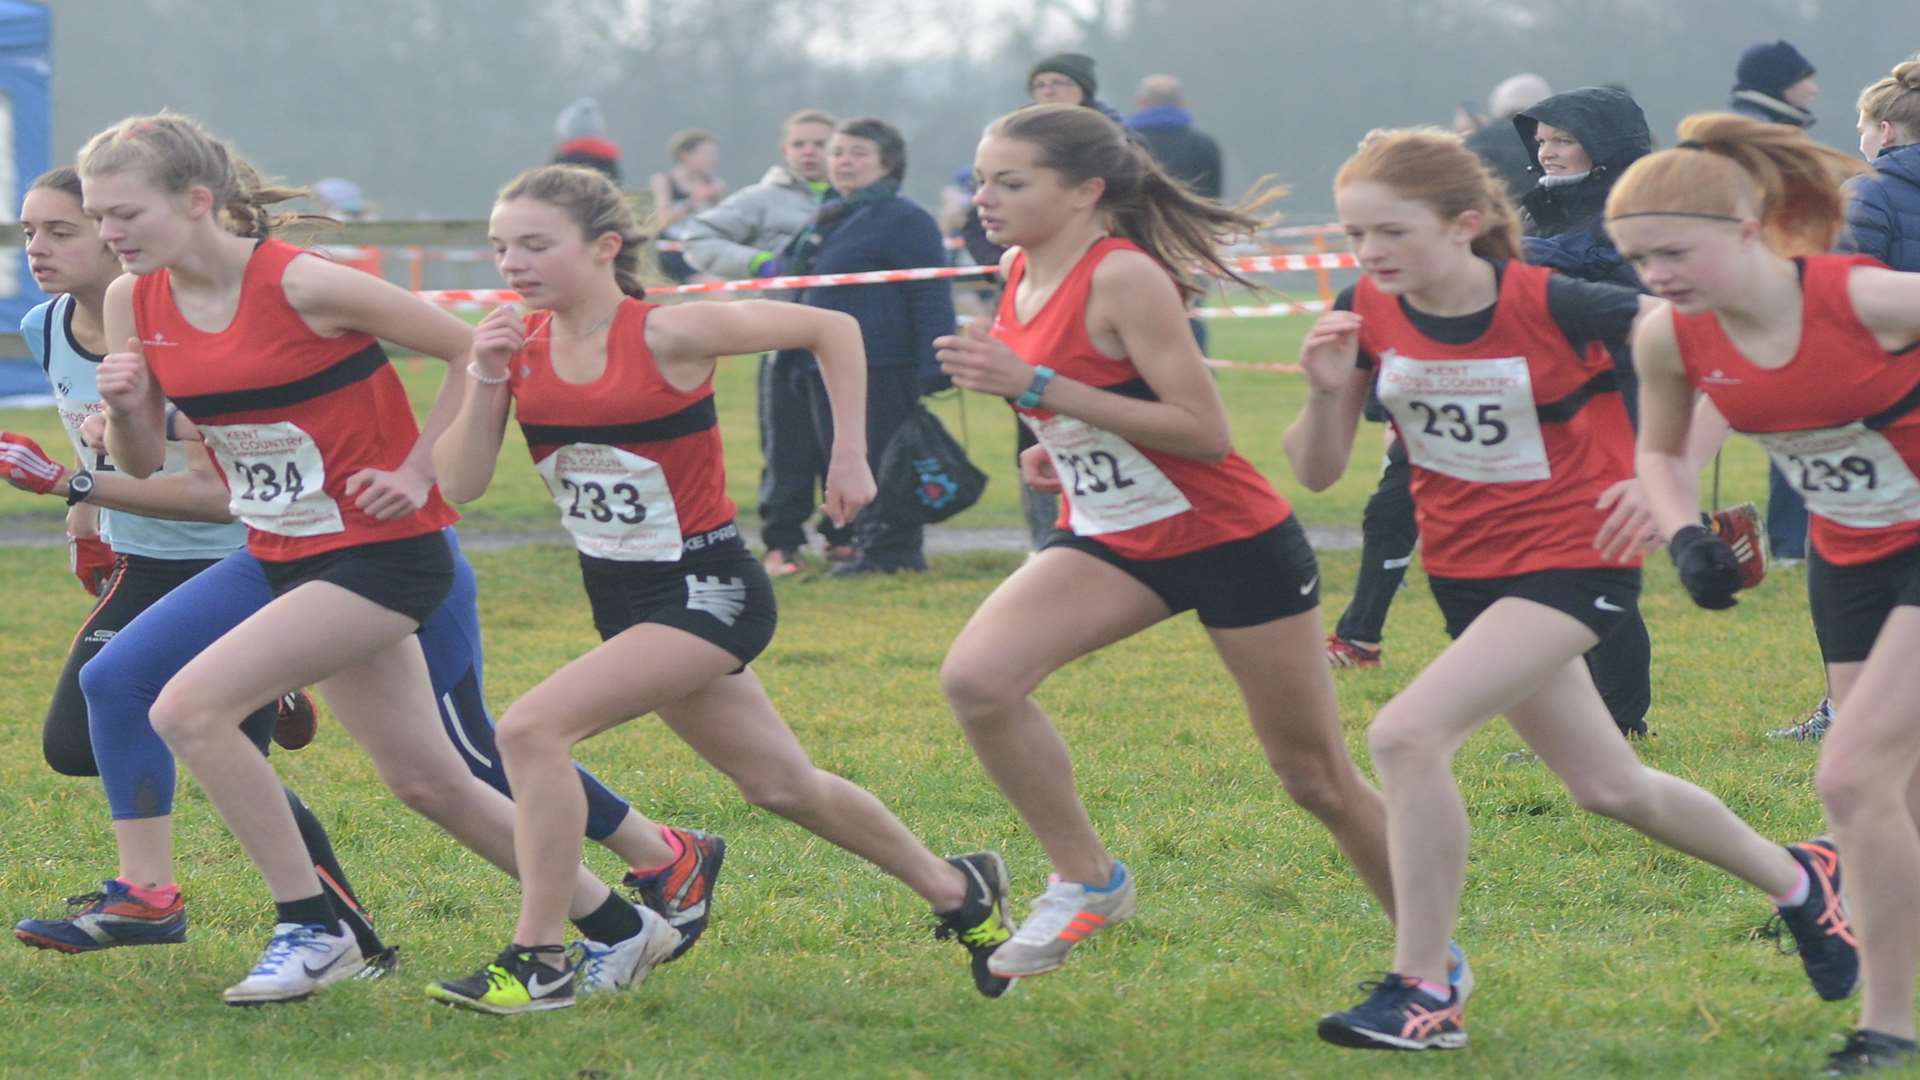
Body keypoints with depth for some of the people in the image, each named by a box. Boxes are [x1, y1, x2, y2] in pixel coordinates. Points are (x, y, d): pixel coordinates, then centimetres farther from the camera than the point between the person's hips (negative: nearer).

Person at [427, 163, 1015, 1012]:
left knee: (532, 728, -23)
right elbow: (460, 486, -5)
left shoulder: (666, 336, -19)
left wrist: (849, 457, -9)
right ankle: (958, 890, 39)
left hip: (706, 592, -7)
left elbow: (832, 329, -9)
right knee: (780, 786, 19)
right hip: (622, 598, 7)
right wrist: (485, 382, -19)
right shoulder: (519, 343, -2)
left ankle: (538, 960, -15)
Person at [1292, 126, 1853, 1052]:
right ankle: (1798, 881, 44)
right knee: (1606, 786, 19)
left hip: (1573, 560, -7)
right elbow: (1316, 474, -2)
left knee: (1406, 733, -25)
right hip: (1466, 571, 7)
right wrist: (1328, 392, -22)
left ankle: (1421, 993, -16)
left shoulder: (1549, 306, -22)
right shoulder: (1371, 317, -7)